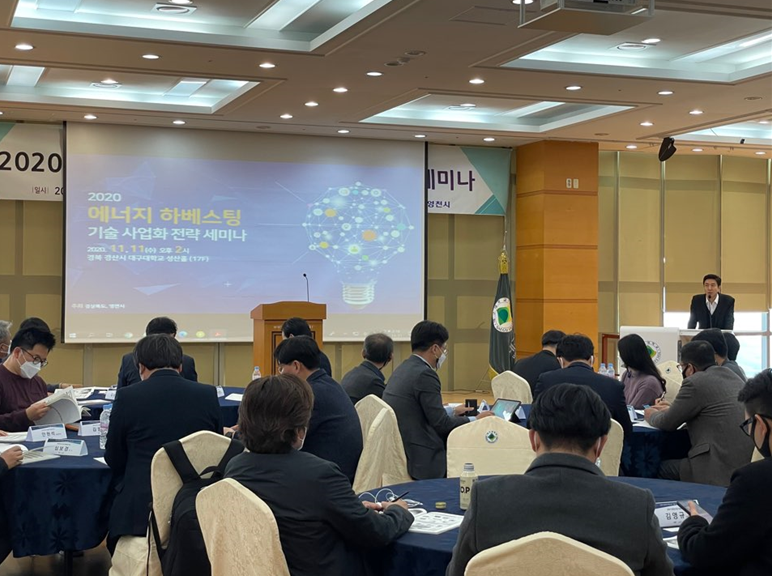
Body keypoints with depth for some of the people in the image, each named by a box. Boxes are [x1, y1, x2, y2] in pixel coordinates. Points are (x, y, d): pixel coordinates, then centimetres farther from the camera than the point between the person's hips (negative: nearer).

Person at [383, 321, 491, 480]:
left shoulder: (402, 369, 11)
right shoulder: (425, 374, -17)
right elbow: (441, 424, -15)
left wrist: (452, 412, 26)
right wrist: (476, 420, -1)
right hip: (421, 460, -9)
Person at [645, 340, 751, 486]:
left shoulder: (694, 382, -10)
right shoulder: (732, 376, 16)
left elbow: (666, 424, -1)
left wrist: (651, 415, 20)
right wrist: (672, 409, 36)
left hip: (722, 468, -9)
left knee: (664, 468, 8)